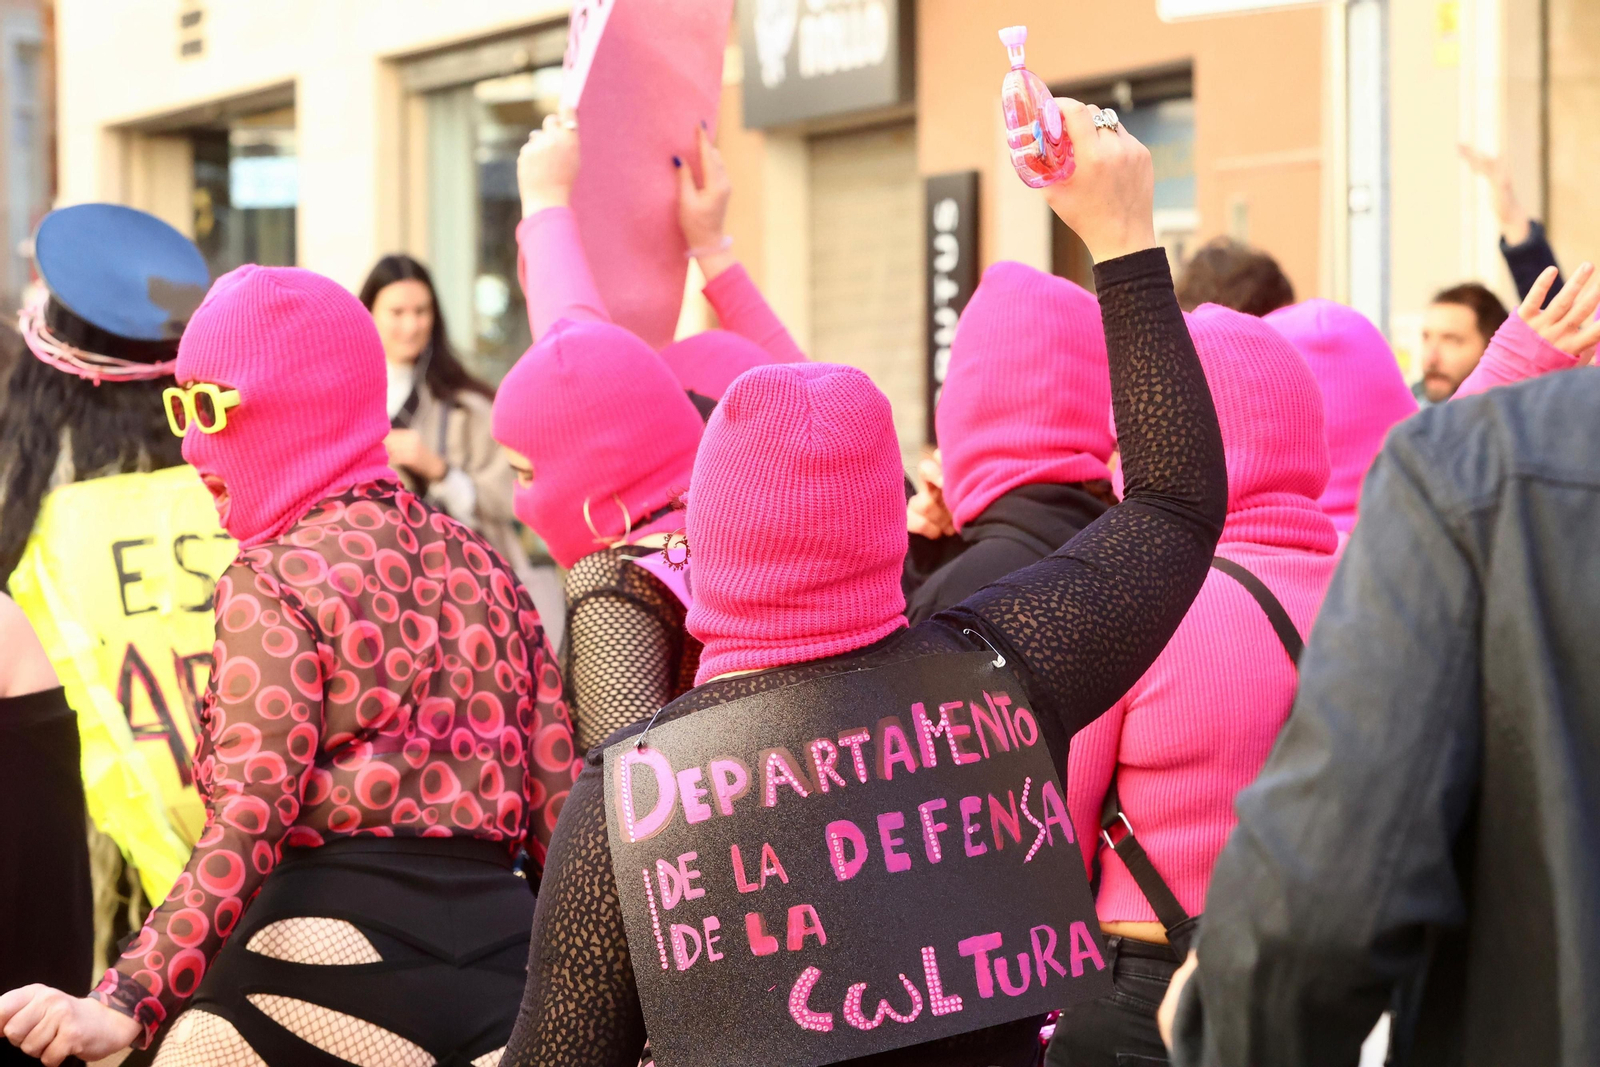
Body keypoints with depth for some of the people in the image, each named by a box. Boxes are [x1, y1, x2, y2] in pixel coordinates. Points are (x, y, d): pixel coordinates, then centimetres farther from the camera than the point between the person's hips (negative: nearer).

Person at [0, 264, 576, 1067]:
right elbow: (559, 794, 12)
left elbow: (247, 824, -15)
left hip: (335, 945, -6)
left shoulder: (275, 582, -4)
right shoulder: (481, 567, 15)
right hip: (502, 952, 6)